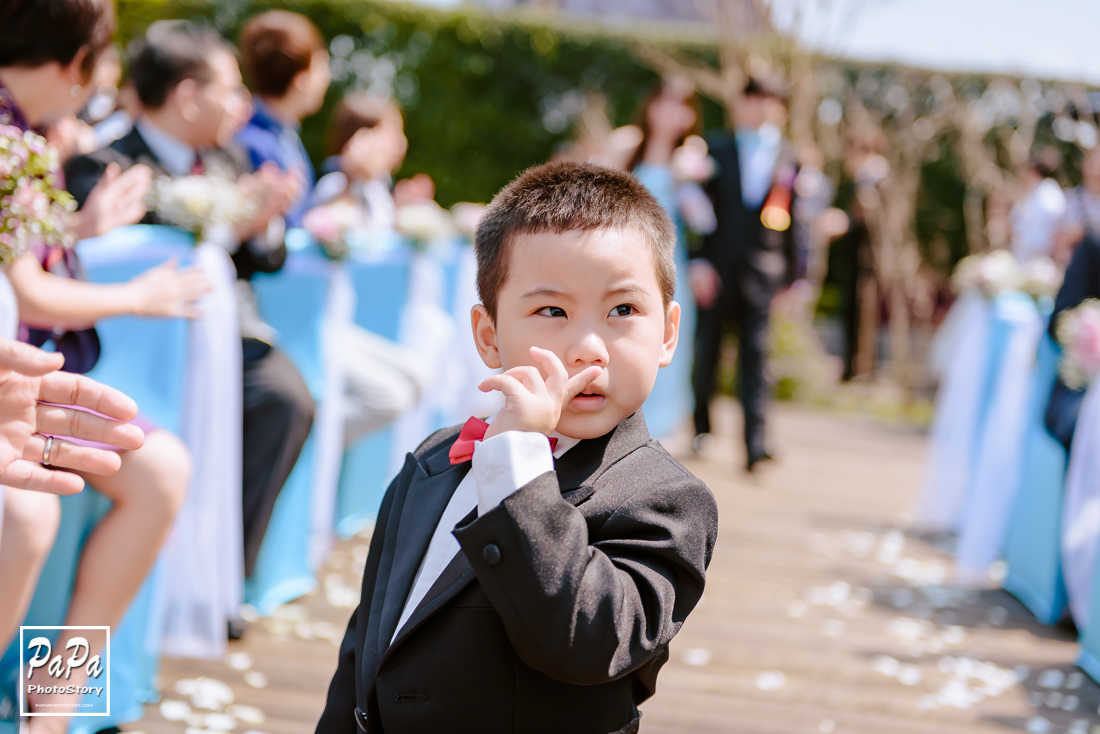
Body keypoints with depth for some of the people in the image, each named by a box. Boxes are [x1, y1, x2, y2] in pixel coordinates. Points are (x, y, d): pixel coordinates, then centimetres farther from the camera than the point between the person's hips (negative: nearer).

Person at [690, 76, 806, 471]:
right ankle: (701, 427, 28)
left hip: (762, 272, -1)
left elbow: (796, 224, 7)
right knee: (705, 352, 9)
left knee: (755, 357, -6)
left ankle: (755, 442, -10)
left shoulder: (790, 160, 7)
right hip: (716, 270, 1)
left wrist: (795, 279, 3)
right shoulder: (716, 151, 7)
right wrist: (698, 261, -7)